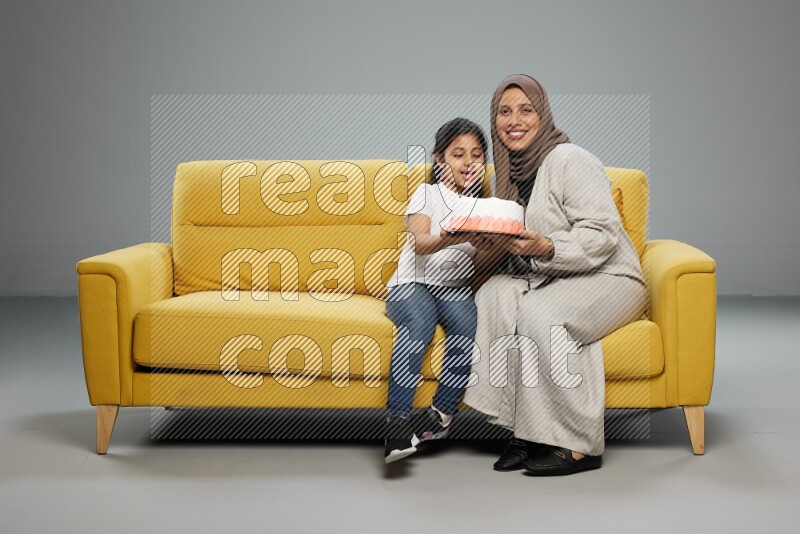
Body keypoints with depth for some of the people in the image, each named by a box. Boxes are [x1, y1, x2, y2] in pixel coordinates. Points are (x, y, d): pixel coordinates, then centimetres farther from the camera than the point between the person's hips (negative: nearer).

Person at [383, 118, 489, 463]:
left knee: (467, 318, -32)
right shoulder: (427, 193, 7)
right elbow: (420, 243, -14)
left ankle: (442, 412, -30)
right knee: (420, 321, -36)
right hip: (412, 283, -3)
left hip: (455, 287, 3)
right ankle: (397, 425, -41)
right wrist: (450, 238, -35)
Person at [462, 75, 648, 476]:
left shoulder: (569, 160, -14)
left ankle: (580, 446, -24)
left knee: (540, 310, -33)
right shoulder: (508, 171, 10)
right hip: (549, 279, 7)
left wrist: (545, 248, -35)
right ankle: (523, 430, -19)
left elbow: (602, 236, -20)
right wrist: (494, 243, -7)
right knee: (493, 296, -21)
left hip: (609, 278, -7)